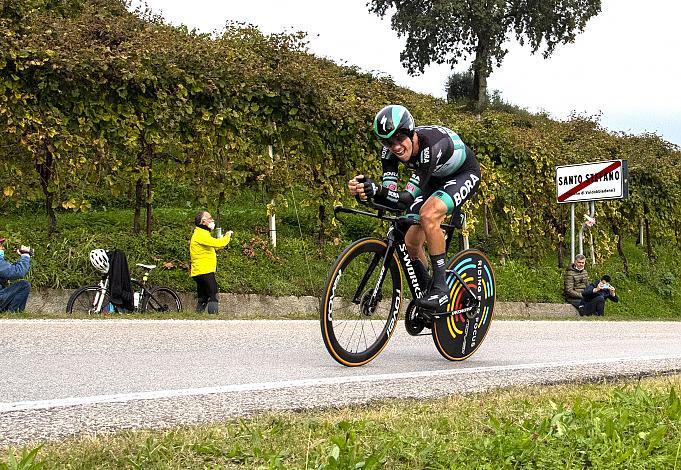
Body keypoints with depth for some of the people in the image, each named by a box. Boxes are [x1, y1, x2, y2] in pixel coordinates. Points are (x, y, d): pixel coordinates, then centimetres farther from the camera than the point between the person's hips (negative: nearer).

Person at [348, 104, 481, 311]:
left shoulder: (432, 145, -41)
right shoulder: (390, 150, -21)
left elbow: (408, 199, -45)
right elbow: (389, 192, -29)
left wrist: (375, 190, -61)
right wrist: (366, 191, -50)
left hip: (464, 174, -7)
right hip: (436, 179, 7)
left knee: (428, 215, -33)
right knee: (411, 242, -1)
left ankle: (441, 288, -26)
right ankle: (425, 291, 23)